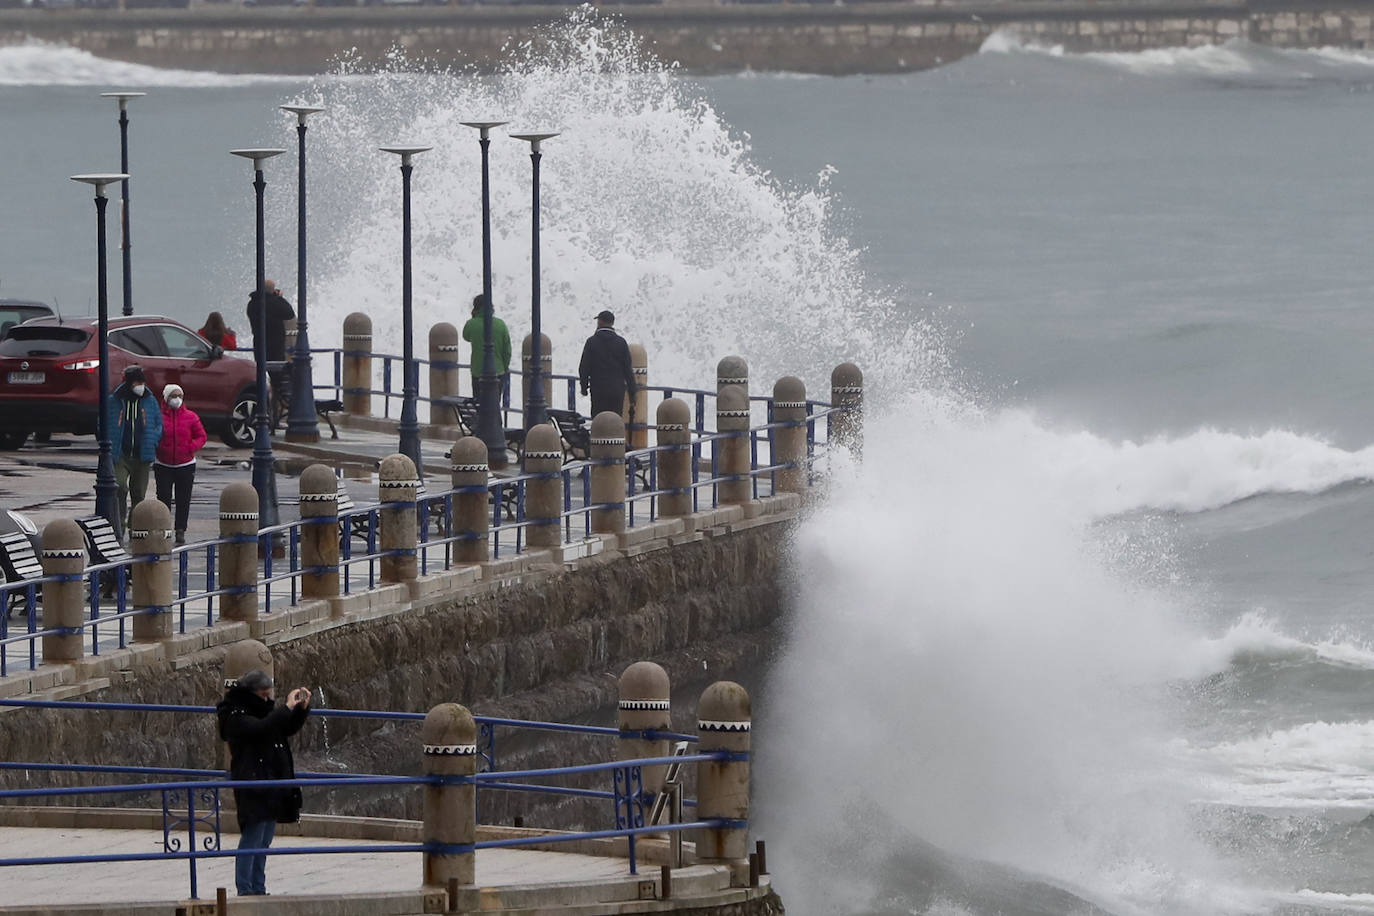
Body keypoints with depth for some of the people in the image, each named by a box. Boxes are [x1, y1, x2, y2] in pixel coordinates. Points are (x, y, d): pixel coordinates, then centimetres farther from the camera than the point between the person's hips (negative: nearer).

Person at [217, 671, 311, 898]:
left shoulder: (263, 710, 16)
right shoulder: (235, 716, -10)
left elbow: (289, 728, 23)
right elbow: (261, 728, -26)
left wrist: (302, 708, 6)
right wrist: (287, 708, -20)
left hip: (273, 784, 9)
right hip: (251, 786, -9)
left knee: (265, 840, 11)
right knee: (252, 838, -11)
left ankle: (258, 888, 16)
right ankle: (245, 889, -9)